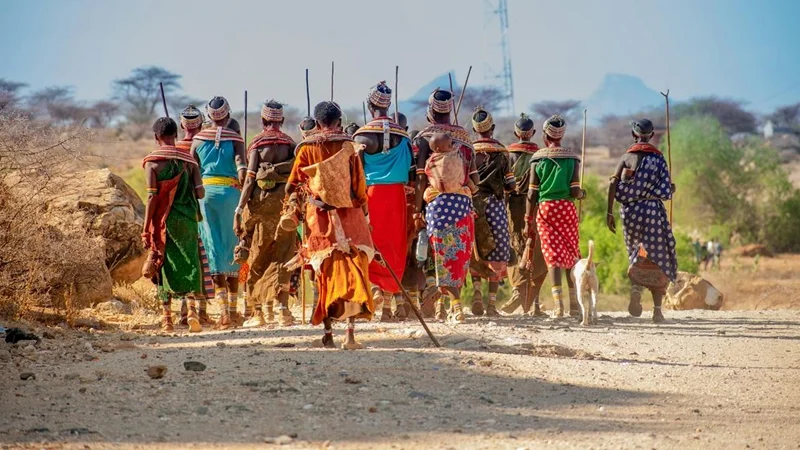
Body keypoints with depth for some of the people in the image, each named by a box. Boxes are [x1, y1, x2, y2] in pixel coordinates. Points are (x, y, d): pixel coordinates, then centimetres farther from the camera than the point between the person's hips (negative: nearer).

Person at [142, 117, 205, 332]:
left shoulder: (152, 161, -4)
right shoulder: (188, 160, 4)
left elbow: (152, 197, -10)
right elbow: (200, 192, -1)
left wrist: (146, 229, -7)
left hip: (164, 220, -2)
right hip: (187, 220, 2)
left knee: (165, 265, 7)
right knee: (189, 262, 7)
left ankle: (167, 317, 8)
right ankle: (192, 309, -12)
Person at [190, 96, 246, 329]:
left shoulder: (198, 139, 8)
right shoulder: (235, 139, 1)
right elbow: (241, 165, -15)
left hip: (204, 192, 1)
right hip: (230, 192, -1)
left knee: (214, 248, 3)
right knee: (232, 250, 9)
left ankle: (224, 311, -6)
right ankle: (233, 309, 15)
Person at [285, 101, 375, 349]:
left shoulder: (306, 148, 2)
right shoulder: (348, 147, -1)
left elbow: (293, 182, 6)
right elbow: (359, 183, 0)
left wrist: (292, 204, 19)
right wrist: (365, 213, 10)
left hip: (319, 217, 1)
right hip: (349, 214, -1)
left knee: (326, 274, 8)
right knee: (354, 270, 1)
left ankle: (328, 334, 8)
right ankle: (351, 332, -11)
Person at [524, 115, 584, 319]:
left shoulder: (538, 159, 1)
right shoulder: (572, 158, 1)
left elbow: (532, 193, 0)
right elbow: (575, 191, -5)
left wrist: (528, 220, 6)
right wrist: (582, 194, 19)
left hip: (544, 208, 0)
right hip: (566, 207, 0)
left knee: (553, 254, 1)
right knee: (571, 253, 10)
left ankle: (558, 303, -10)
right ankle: (575, 305, 10)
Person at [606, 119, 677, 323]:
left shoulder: (627, 157, 5)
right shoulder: (657, 158, -1)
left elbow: (613, 185, -5)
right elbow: (665, 191, -6)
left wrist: (609, 212, -2)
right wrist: (672, 189, 17)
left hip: (629, 212, 2)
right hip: (652, 210, -2)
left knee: (637, 256, 19)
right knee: (658, 260, 4)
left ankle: (636, 287, -9)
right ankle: (657, 308, -4)